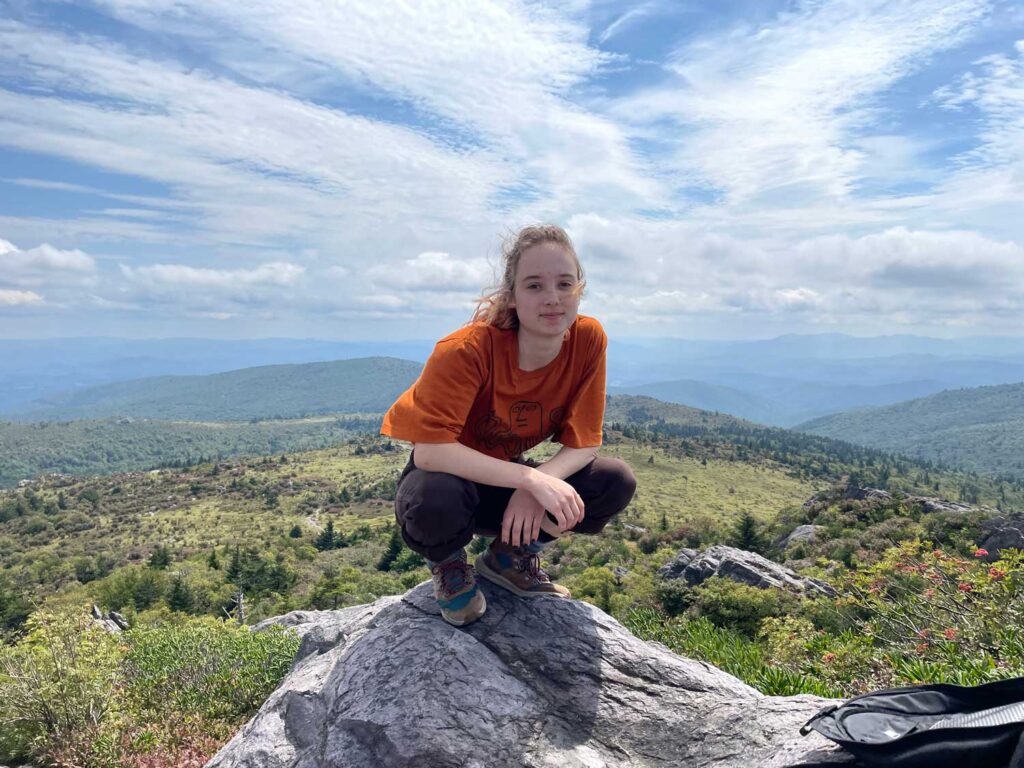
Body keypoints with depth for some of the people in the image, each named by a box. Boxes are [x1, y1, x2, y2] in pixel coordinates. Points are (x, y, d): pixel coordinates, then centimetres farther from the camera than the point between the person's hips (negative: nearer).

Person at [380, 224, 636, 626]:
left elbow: (583, 441, -12)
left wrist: (535, 489, -31)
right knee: (435, 500, -39)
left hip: (507, 479, 4)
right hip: (449, 475, -4)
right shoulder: (468, 349, -29)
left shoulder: (588, 339, -17)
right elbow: (430, 450, -34)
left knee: (617, 483, -16)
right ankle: (449, 565, 1)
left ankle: (510, 556, 8)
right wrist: (532, 478, -39)